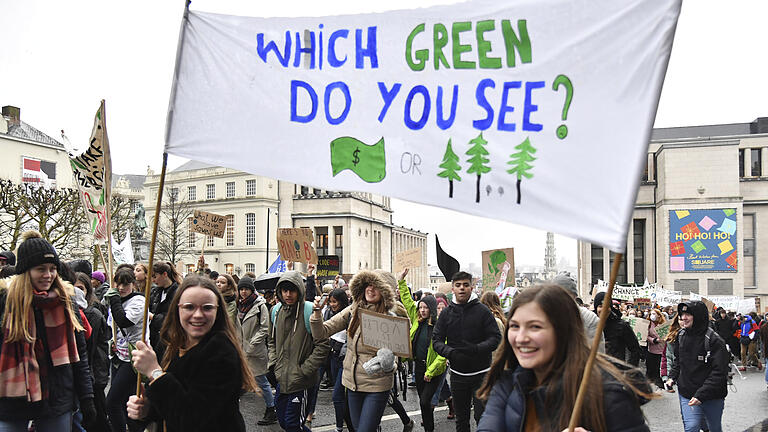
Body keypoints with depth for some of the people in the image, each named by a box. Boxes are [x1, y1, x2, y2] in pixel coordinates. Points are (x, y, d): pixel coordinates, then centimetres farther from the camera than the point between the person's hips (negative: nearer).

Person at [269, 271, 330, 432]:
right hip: (281, 378, 6)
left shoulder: (309, 311, -13)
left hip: (300, 380, -6)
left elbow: (322, 345, -13)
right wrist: (273, 363, 7)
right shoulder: (276, 311, 7)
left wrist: (304, 370, -14)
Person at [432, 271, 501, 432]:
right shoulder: (446, 313, 4)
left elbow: (496, 338, -9)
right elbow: (436, 340, 2)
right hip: (458, 374, 3)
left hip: (481, 373, -3)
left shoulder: (482, 311, -5)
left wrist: (476, 349, -26)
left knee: (482, 417, -2)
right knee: (461, 418, 15)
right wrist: (449, 352, -19)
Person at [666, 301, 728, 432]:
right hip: (687, 394, 3)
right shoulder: (681, 335, 1)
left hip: (712, 398, -3)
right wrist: (672, 377, 3)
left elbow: (719, 372, -21)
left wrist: (701, 394, -27)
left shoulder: (714, 341, -17)